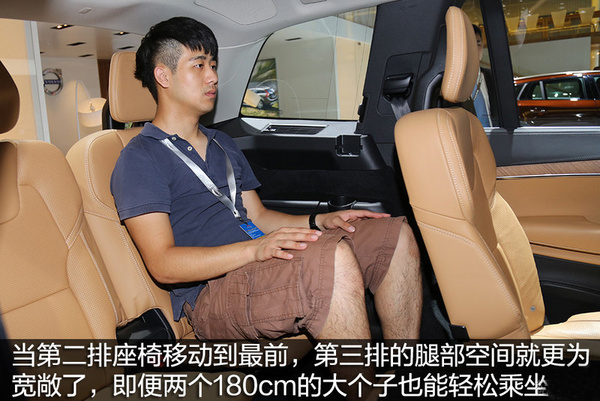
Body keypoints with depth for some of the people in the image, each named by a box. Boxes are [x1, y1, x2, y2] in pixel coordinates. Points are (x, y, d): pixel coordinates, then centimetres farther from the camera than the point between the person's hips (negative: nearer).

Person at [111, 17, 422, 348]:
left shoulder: (223, 145, 25)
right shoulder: (139, 159, -3)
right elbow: (162, 265, -13)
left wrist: (320, 221, 6)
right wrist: (254, 249, -25)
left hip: (261, 270, 8)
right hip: (211, 296, -8)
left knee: (396, 235, -4)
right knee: (333, 257, -35)